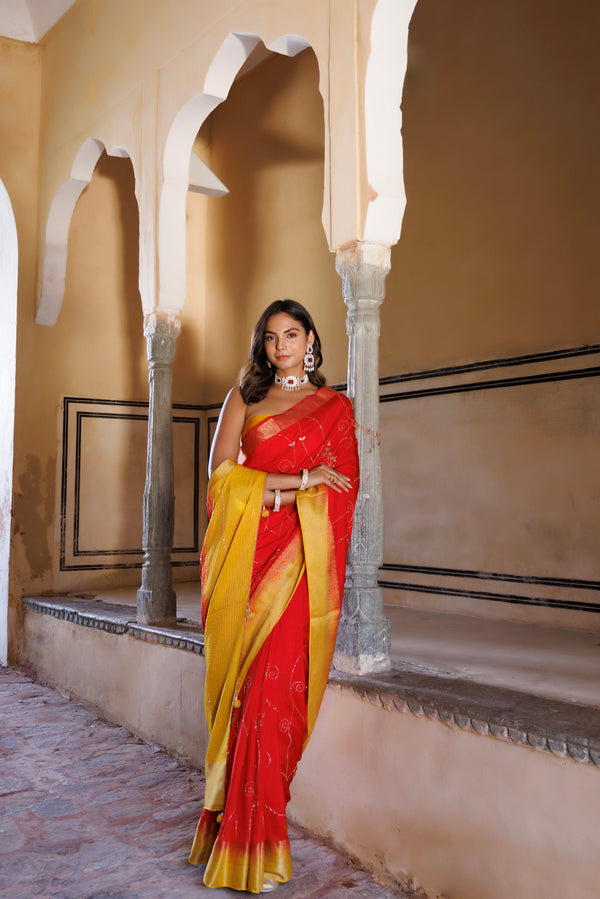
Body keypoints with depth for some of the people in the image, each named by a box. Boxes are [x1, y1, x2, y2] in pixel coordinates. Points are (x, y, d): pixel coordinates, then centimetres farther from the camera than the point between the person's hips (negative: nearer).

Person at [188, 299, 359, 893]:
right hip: (242, 558, 2)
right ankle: (231, 825, 13)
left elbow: (342, 489, 1)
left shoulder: (334, 407, 12)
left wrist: (267, 495, -9)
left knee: (273, 691, -6)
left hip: (298, 559, -1)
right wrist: (300, 478, -6)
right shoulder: (244, 397, 14)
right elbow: (222, 473, 2)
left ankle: (256, 848, 4)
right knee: (238, 687, 0)